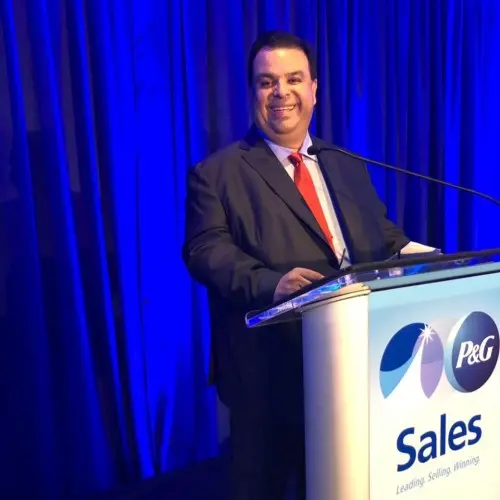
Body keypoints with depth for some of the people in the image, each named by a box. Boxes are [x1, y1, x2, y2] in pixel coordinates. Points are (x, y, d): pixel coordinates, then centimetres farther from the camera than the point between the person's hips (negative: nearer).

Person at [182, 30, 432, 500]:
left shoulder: (347, 166, 14)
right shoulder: (216, 174, -4)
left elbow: (382, 234, 17)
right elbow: (205, 251, -15)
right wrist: (269, 283, -31)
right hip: (270, 366, -5)